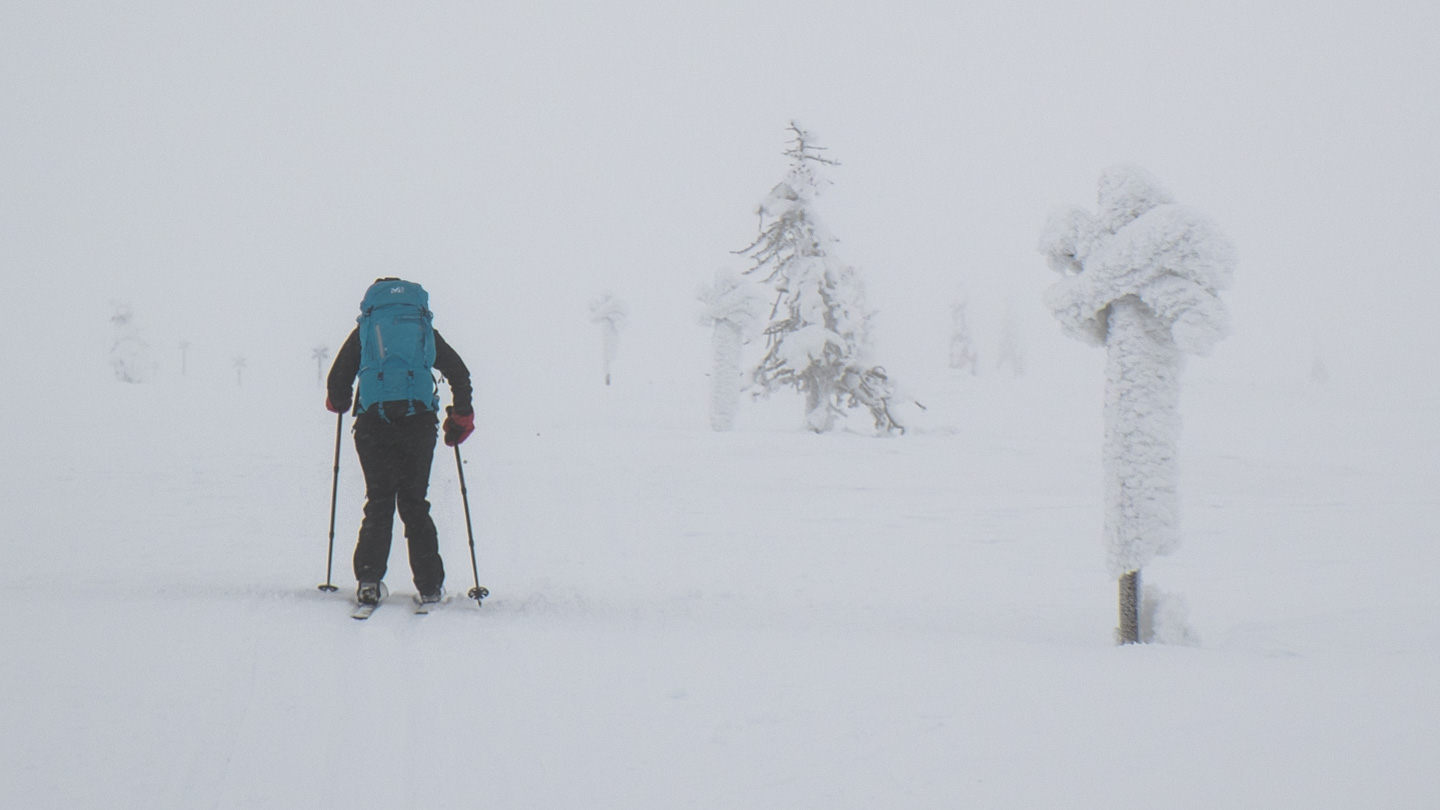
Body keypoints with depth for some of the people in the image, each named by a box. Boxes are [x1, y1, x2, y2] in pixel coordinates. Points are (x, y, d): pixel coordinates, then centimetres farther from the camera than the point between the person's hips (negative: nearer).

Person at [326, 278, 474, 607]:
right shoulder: (425, 330, 18)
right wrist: (461, 416, 24)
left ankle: (369, 580, -2)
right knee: (414, 503, 10)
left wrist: (339, 403, 28)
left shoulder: (364, 330, 14)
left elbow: (338, 381, 7)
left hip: (373, 423, -1)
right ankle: (429, 585, 5)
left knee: (379, 503, 10)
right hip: (419, 422, 1)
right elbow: (460, 374, 13)